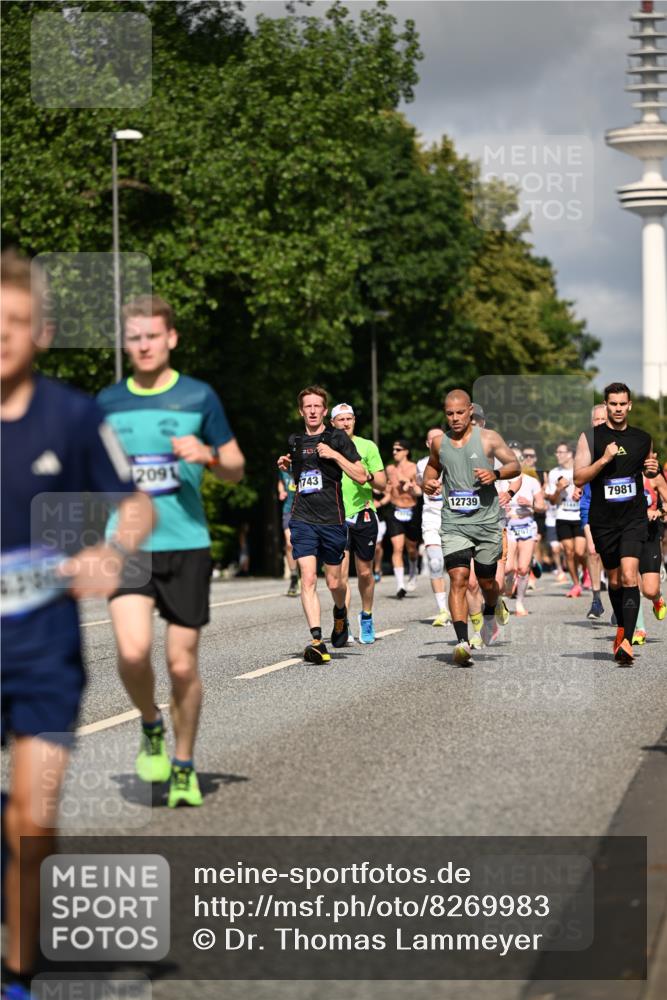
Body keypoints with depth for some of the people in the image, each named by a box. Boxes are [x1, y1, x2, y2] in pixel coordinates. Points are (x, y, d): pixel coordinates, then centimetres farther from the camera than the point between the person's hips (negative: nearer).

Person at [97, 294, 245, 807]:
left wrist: (208, 456, -14)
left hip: (187, 544, -1)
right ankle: (151, 727, 11)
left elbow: (236, 470, 7)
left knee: (183, 664, 2)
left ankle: (184, 767, 21)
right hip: (129, 543, 1)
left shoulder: (198, 397, 2)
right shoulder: (109, 402, 8)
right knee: (133, 651, -19)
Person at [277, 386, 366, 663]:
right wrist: (287, 466, 10)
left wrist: (334, 455, -14)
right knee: (308, 579, -13)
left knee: (334, 582, 8)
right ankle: (316, 640, -18)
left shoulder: (337, 438, 0)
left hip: (332, 519, -2)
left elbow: (361, 476, -5)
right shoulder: (295, 441, 12)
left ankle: (340, 614, 42)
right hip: (302, 519, 2)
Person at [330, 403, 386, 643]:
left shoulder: (367, 446, 5)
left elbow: (382, 483, 4)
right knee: (341, 573, -11)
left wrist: (369, 476, -17)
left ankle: (366, 617, 29)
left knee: (365, 572, 8)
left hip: (363, 515, 0)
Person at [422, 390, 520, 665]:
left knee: (486, 581, 10)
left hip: (487, 522, -1)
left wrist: (495, 474, -20)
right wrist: (428, 481, 4)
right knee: (458, 579, -16)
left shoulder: (488, 438, -2)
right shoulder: (439, 442, 7)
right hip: (454, 525, 1)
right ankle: (462, 642, -23)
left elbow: (515, 465, 0)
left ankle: (491, 610, 47)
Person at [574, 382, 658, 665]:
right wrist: (604, 459, -20)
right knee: (614, 579, 13)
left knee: (629, 576, -17)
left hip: (634, 517, 0)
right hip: (603, 520, 1)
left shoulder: (643, 438, 5)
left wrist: (653, 469, 0)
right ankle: (622, 628, 36)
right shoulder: (591, 437, -2)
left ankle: (626, 642, -23)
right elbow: (578, 479, -8)